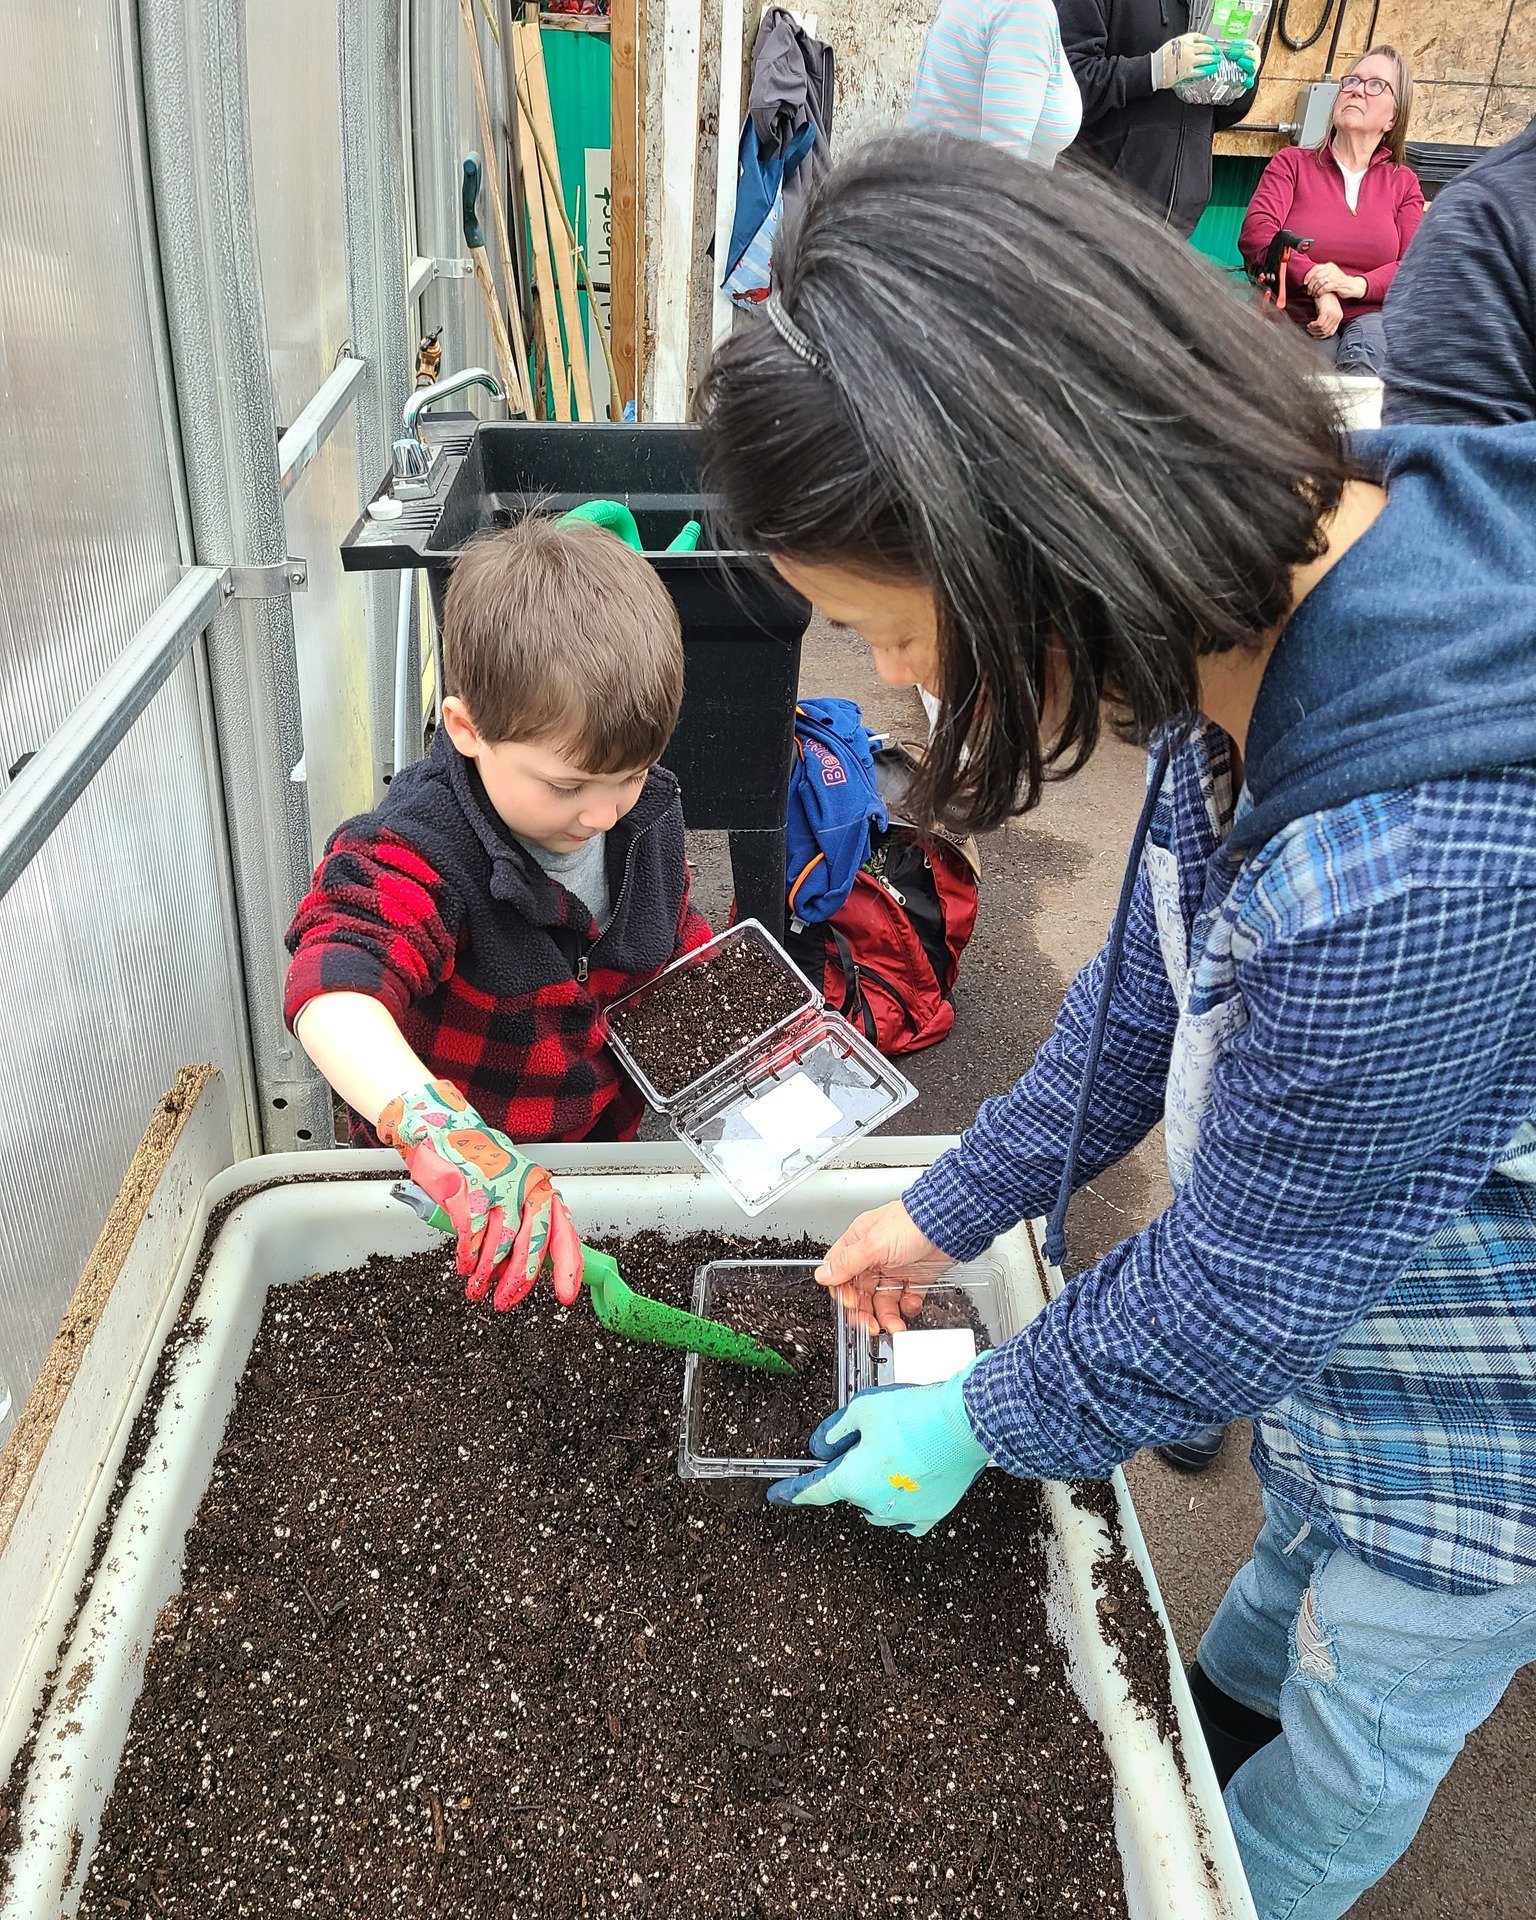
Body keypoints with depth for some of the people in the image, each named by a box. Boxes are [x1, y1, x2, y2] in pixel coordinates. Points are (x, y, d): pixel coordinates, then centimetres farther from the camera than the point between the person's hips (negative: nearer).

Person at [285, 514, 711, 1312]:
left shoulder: (645, 812, -12)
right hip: (443, 1191, -4)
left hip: (609, 1137, 5)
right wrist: (438, 1128, -69)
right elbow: (335, 991, -53)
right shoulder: (413, 855, -33)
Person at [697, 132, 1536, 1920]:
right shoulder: (1280, 578, -16)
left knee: (1357, 1744, 23)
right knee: (1307, 1538, 35)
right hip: (1338, 1302, 7)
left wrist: (979, 1422, -9)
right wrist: (948, 1209, 3)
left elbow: (1237, 1280, -27)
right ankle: (1211, 1717, 63)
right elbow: (1156, 982, -3)